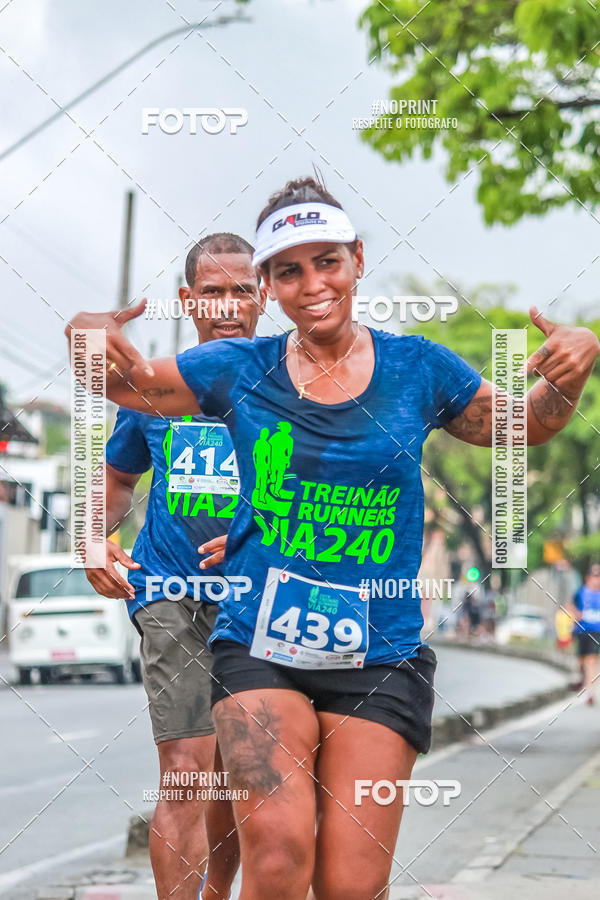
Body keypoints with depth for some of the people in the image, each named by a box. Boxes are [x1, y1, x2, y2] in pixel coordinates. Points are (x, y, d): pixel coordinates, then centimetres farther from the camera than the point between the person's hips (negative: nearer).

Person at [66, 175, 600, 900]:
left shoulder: (417, 369, 6)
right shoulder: (239, 370, 5)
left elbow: (521, 427, 19)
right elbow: (124, 380, 9)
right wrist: (92, 336, -14)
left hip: (380, 657, 1)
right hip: (259, 649, -1)